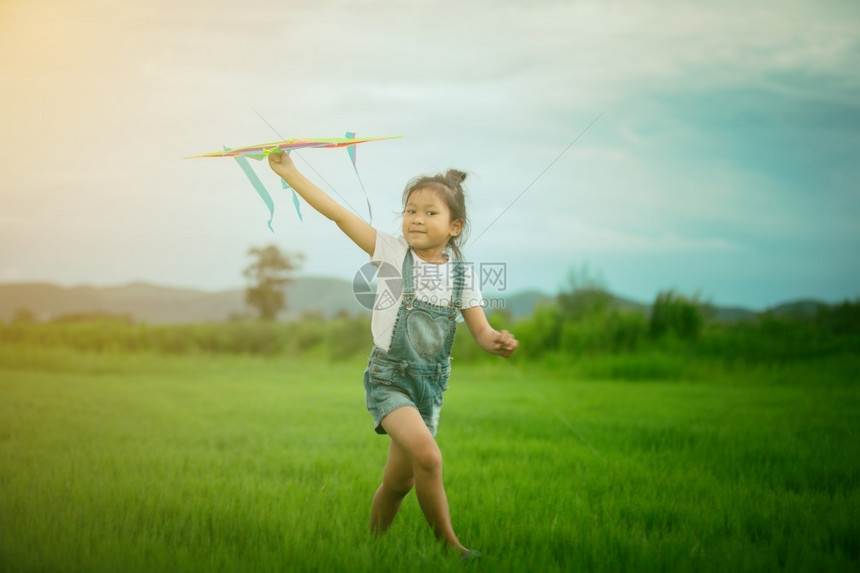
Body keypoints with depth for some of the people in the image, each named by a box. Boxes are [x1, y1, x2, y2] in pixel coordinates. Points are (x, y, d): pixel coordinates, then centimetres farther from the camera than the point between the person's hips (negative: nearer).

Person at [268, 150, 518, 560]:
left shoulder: (461, 273, 0)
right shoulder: (392, 252, -7)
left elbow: (480, 330, -1)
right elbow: (338, 214, -11)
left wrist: (497, 341, -24)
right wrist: (288, 172, -14)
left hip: (431, 383, 4)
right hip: (389, 376, -4)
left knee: (400, 480, 10)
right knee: (427, 456, -26)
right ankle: (449, 545, -13)